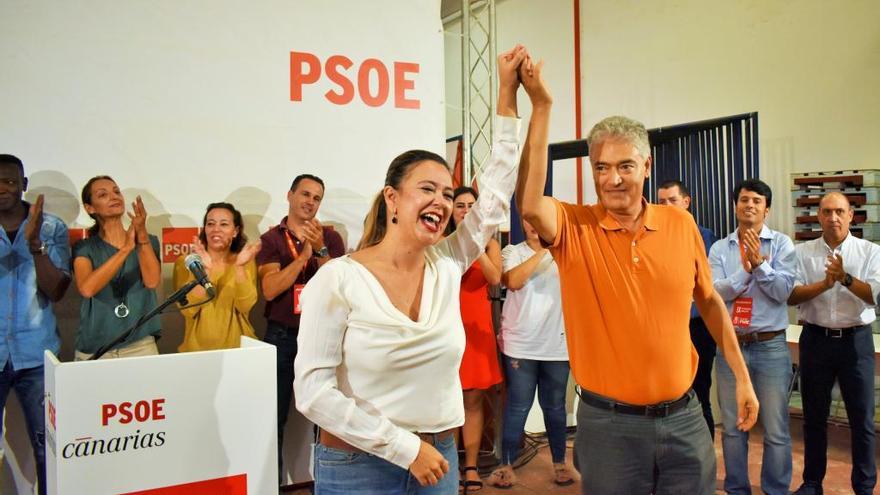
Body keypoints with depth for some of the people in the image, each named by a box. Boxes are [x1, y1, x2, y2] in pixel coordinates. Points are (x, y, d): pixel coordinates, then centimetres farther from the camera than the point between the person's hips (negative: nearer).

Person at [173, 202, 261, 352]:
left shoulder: (247, 262, 5)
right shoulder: (185, 262, 2)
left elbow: (245, 306, -8)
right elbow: (188, 310, -10)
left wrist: (239, 267, -17)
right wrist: (205, 270, -18)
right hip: (198, 346, -1)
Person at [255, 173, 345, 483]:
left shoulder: (330, 237, 2)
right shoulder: (270, 239, 1)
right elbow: (270, 289, -13)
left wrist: (320, 249, -20)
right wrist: (304, 253, -20)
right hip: (282, 336, 0)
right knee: (274, 415, 7)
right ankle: (272, 481, 23)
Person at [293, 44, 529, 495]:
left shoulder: (447, 266, -3)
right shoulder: (338, 279, -15)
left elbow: (496, 193, -2)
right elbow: (312, 390, -17)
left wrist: (508, 95, -4)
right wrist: (405, 446, -17)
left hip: (439, 459, 5)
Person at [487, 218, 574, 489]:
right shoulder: (513, 251, 0)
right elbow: (513, 281, -19)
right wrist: (542, 251, -20)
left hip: (557, 345, 2)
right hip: (520, 344, -2)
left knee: (555, 406, 12)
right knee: (518, 406, 3)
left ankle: (559, 462, 26)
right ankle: (507, 465, 16)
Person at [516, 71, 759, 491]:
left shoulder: (681, 224, 0)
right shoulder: (574, 227, -10)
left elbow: (708, 300, 12)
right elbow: (529, 205, -33)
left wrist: (741, 375, 12)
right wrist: (541, 106, -33)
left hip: (683, 417, 3)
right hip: (609, 423, -2)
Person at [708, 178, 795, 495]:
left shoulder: (781, 243, 0)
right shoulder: (719, 248, 3)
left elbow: (783, 291, -9)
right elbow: (714, 293, -8)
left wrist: (759, 263, -20)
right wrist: (745, 270, -19)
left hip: (771, 346, -2)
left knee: (776, 430, 6)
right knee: (732, 427, 13)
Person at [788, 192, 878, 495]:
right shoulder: (802, 252, 1)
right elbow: (791, 296, -8)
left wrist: (845, 278, -26)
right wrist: (825, 283, -21)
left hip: (856, 340, -1)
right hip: (816, 339, 1)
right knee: (814, 416, 12)